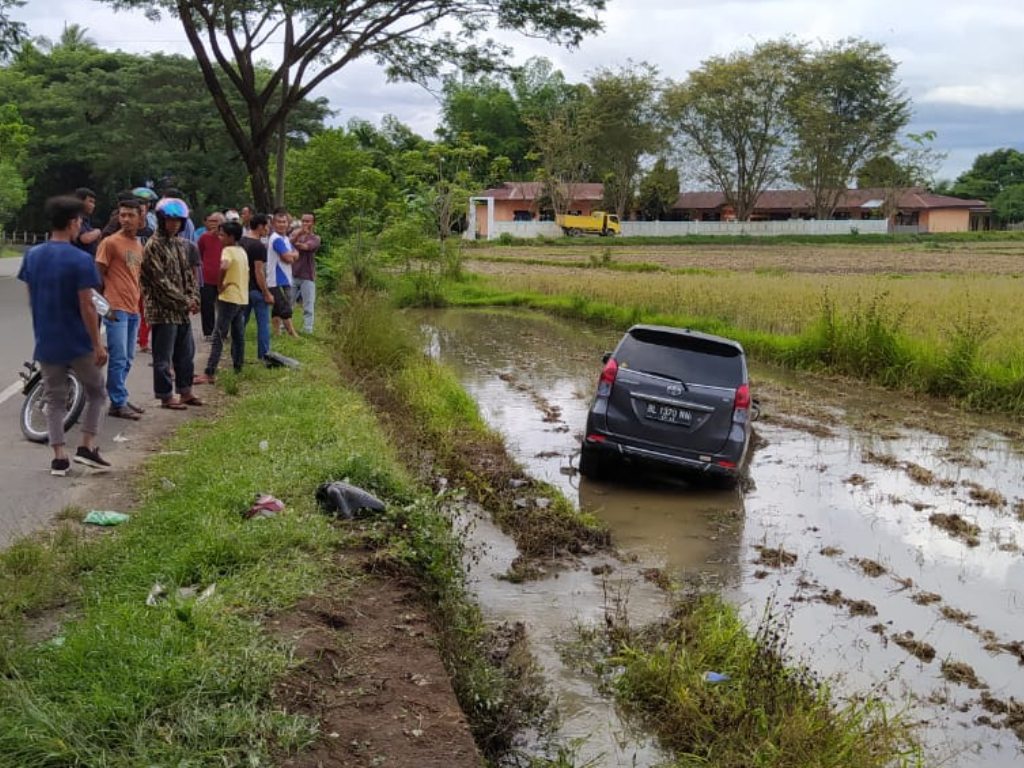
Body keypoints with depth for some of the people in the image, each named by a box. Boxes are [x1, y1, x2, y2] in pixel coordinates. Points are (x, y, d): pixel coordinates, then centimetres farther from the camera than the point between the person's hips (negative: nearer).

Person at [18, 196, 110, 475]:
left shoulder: (32, 255, 3)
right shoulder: (81, 260, -15)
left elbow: (31, 298, 10)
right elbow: (86, 307, -15)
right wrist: (98, 344, -10)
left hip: (46, 342, 5)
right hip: (78, 343, -5)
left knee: (54, 400, 11)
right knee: (96, 393, 14)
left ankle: (59, 458, 8)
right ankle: (87, 447, 7)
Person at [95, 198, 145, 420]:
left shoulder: (139, 244, 15)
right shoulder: (110, 242, -7)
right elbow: (98, 275, -7)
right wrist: (105, 305, -12)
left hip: (133, 309, 7)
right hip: (116, 309, -7)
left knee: (127, 359, 13)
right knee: (119, 358, -7)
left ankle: (120, 398, 23)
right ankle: (118, 404, -1)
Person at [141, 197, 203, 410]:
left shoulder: (181, 244, 13)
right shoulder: (154, 245, -11)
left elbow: (189, 273, 15)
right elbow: (160, 280, -16)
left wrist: (194, 298, -1)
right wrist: (184, 302, -15)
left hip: (183, 311, 8)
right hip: (163, 310, -8)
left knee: (186, 353, 15)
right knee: (163, 357, 0)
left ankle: (185, 391, 26)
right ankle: (166, 396, 8)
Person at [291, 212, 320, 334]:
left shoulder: (315, 238, 1)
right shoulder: (296, 234, 9)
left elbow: (306, 246, -18)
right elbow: (289, 244, -13)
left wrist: (294, 243, -6)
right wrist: (298, 234, -30)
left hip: (307, 277, -2)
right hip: (293, 275, 2)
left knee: (308, 307, -1)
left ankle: (308, 330, 4)